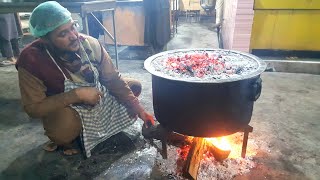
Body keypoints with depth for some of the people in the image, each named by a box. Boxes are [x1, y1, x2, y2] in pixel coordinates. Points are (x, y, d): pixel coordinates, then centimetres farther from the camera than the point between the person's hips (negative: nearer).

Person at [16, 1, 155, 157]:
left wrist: (139, 110, -17)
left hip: (97, 95, 5)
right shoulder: (31, 59, -27)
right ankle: (61, 139, 2)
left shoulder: (90, 43, -20)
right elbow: (33, 108, -23)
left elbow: (113, 80, -13)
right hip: (64, 109, -4)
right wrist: (77, 95, -32)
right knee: (67, 123, -38)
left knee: (134, 86, -4)